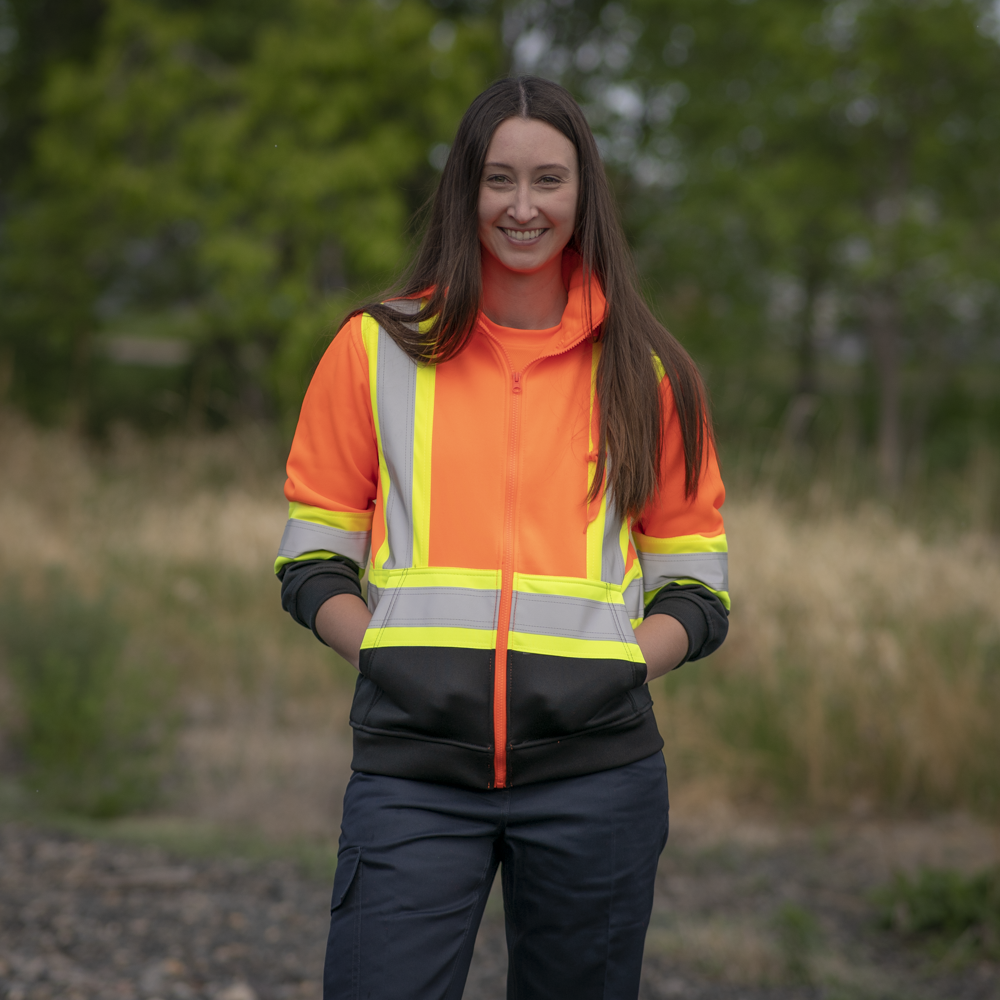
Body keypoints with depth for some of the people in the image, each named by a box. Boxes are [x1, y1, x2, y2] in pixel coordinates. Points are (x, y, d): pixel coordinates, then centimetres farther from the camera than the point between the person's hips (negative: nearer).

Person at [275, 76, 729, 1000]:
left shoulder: (645, 371, 10)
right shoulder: (378, 350, 9)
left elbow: (697, 592, 13)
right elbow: (311, 559, 12)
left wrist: (616, 662, -5)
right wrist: (385, 653, -4)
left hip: (595, 762, 1)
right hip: (412, 763, -1)